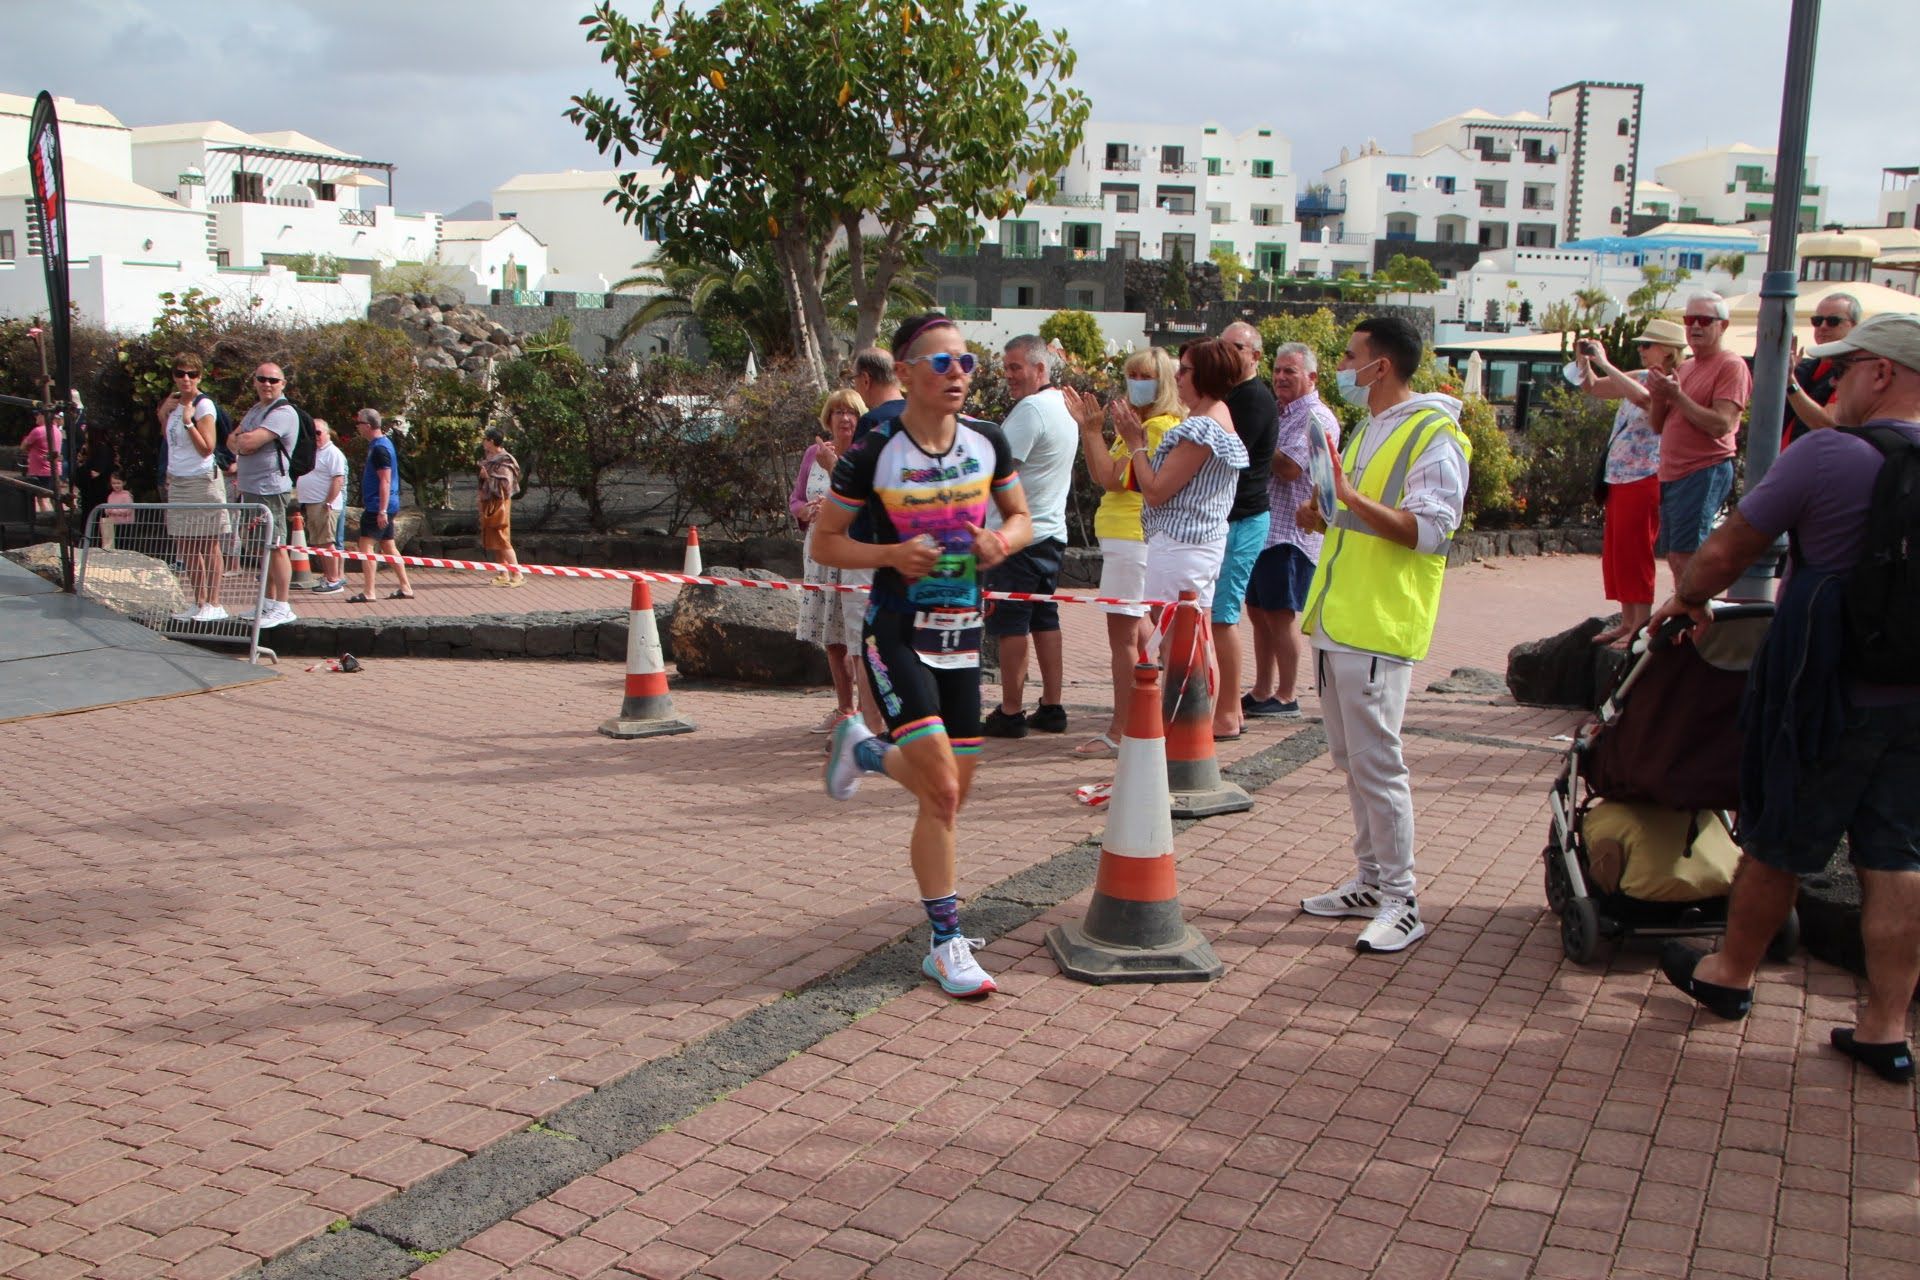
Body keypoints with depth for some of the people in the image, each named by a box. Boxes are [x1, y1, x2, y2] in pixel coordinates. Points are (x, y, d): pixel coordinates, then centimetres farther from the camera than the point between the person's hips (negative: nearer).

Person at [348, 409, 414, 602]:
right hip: (382, 508, 10)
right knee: (389, 546, 14)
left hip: (377, 507, -10)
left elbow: (385, 481, -21)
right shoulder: (379, 444, 15)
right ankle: (406, 588, 16)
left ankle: (368, 592, -13)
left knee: (366, 545, -11)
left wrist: (382, 510, -24)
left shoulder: (379, 448, -16)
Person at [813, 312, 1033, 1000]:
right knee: (942, 789, -14)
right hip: (896, 633, -5)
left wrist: (1003, 540, -10)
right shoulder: (873, 454, -11)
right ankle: (947, 943, 0)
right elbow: (823, 542, -4)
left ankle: (863, 750, 41)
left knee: (951, 792, 11)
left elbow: (1020, 518, 14)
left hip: (963, 632, 5)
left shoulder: (988, 443, 1)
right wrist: (889, 555, -21)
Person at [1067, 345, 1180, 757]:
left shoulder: (1160, 426, -15)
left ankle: (1121, 733, -10)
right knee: (1137, 629, 22)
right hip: (1129, 537, 11)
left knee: (1123, 632, -11)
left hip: (1133, 538, -11)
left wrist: (1093, 430, -14)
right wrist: (1087, 429, 8)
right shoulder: (1139, 424, 17)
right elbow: (1100, 477, 15)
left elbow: (1113, 479, -20)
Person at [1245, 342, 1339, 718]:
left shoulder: (1316, 418, -10)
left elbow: (1289, 468, -21)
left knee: (1280, 614, -4)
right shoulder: (1276, 411, 17)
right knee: (1258, 611, 12)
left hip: (1291, 531, -9)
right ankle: (1262, 692, 20)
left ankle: (1286, 697, 5)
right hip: (1262, 526, 9)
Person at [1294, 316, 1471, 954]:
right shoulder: (1365, 430, 20)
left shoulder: (1433, 435, -10)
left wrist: (1354, 499, -30)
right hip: (1334, 618, 10)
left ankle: (1401, 904, 0)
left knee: (1376, 763, -8)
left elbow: (1430, 530, -21)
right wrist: (1324, 519, 10)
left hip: (1378, 626, -9)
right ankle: (1370, 882, 23)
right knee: (1351, 760, 13)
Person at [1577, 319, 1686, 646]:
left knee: (1635, 554, -6)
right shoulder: (1639, 377, 12)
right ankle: (1627, 622, 20)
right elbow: (1591, 388, 19)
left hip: (1644, 480, -9)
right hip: (1618, 478, 9)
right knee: (1615, 553, 11)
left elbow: (1641, 397, -32)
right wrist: (1584, 361, 0)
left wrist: (1604, 363, -26)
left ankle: (1641, 626, -1)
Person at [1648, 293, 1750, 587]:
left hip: (1705, 472, -9)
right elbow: (1658, 426, 17)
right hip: (1672, 474, 9)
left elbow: (1720, 425, -18)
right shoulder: (1685, 367, 18)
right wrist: (1659, 397, -2)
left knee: (1685, 556, -14)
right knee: (1674, 557, 8)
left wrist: (1677, 396, -18)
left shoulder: (1731, 366, -7)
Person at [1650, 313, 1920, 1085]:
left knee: (1778, 843, 12)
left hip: (1826, 690, -5)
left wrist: (1688, 601, 9)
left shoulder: (1828, 456, -16)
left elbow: (1724, 553, -11)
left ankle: (1730, 974, 31)